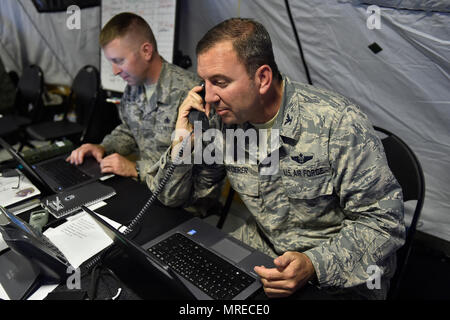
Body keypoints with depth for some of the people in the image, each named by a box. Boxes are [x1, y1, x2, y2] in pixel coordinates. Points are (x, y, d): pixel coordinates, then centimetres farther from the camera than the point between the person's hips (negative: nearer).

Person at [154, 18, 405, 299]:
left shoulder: (339, 123, -23)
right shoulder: (220, 121, -8)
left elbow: (384, 222, -16)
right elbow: (173, 198, 1)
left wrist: (313, 265, -30)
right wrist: (183, 141, -16)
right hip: (260, 247, 4)